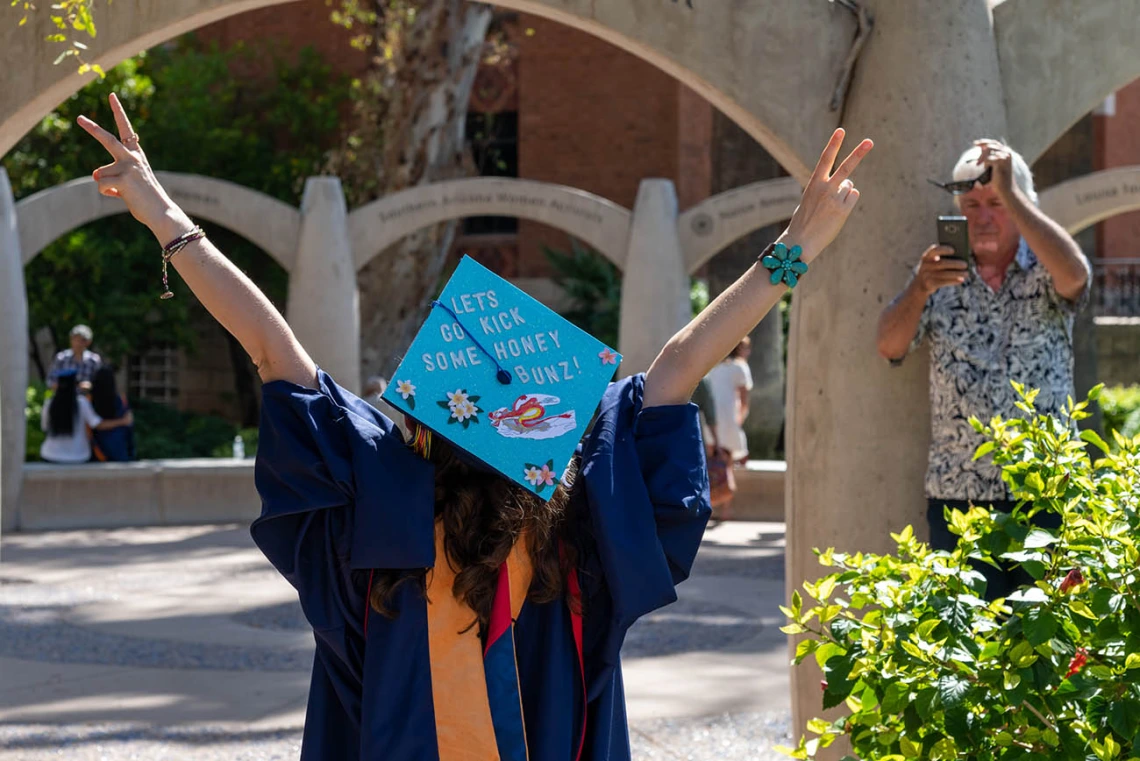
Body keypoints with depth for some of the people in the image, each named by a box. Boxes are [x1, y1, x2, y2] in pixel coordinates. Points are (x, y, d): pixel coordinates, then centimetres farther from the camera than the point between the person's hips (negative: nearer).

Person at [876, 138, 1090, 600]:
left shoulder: (1044, 273, 4)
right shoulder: (943, 277, 10)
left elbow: (1074, 274, -20)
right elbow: (890, 347, -1)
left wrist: (1009, 193, -21)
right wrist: (919, 288, -21)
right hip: (957, 496, 2)